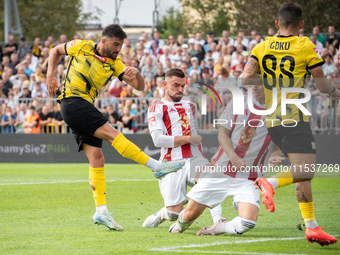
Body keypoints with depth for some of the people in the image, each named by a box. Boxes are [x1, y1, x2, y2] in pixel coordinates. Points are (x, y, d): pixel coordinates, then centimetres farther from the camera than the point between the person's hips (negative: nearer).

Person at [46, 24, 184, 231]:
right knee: (112, 134, -19)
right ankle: (157, 166, -21)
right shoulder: (82, 47, 0)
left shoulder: (115, 64, 10)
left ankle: (101, 211, -4)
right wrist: (50, 75, 3)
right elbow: (56, 50, 17)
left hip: (85, 107, 7)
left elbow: (139, 86, 4)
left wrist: (136, 74, -18)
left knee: (97, 158, -2)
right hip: (72, 102, -7)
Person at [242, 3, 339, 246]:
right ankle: (270, 183, -35)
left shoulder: (262, 47, 7)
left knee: (301, 173, 12)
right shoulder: (306, 47, -4)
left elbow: (246, 78, -2)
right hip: (295, 118, -6)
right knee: (306, 171, -11)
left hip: (273, 120, 6)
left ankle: (311, 225, 9)